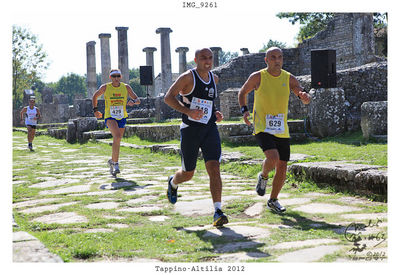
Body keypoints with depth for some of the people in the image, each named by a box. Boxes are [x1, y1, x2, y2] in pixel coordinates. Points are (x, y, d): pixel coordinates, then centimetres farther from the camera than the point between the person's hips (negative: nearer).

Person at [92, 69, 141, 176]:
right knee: (117, 136, -28)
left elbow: (138, 100, 3)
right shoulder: (105, 87, -4)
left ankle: (112, 161, 38)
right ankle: (116, 163, -22)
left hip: (122, 118, 4)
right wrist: (95, 110, 6)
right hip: (110, 117, -3)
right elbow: (95, 96, 13)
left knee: (116, 142, 12)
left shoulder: (126, 87, 0)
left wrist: (133, 101, -20)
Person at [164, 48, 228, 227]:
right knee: (188, 173, 9)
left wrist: (216, 113, 11)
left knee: (214, 167, -15)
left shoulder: (214, 78, 11)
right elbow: (168, 97, -12)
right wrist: (188, 111, -25)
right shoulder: (188, 77, -8)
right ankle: (173, 183, 45)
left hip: (210, 129, 4)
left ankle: (218, 212, -18)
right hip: (190, 130, -4)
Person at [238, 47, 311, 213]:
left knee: (282, 167, 5)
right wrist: (244, 110, -6)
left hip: (282, 131, 4)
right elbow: (242, 92, 11)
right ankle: (263, 176, 9)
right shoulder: (258, 77, -3)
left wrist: (304, 96, -24)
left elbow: (306, 100, 1)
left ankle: (273, 200, 25)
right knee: (273, 157, -27)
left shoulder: (289, 79, 3)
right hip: (262, 128, -4)